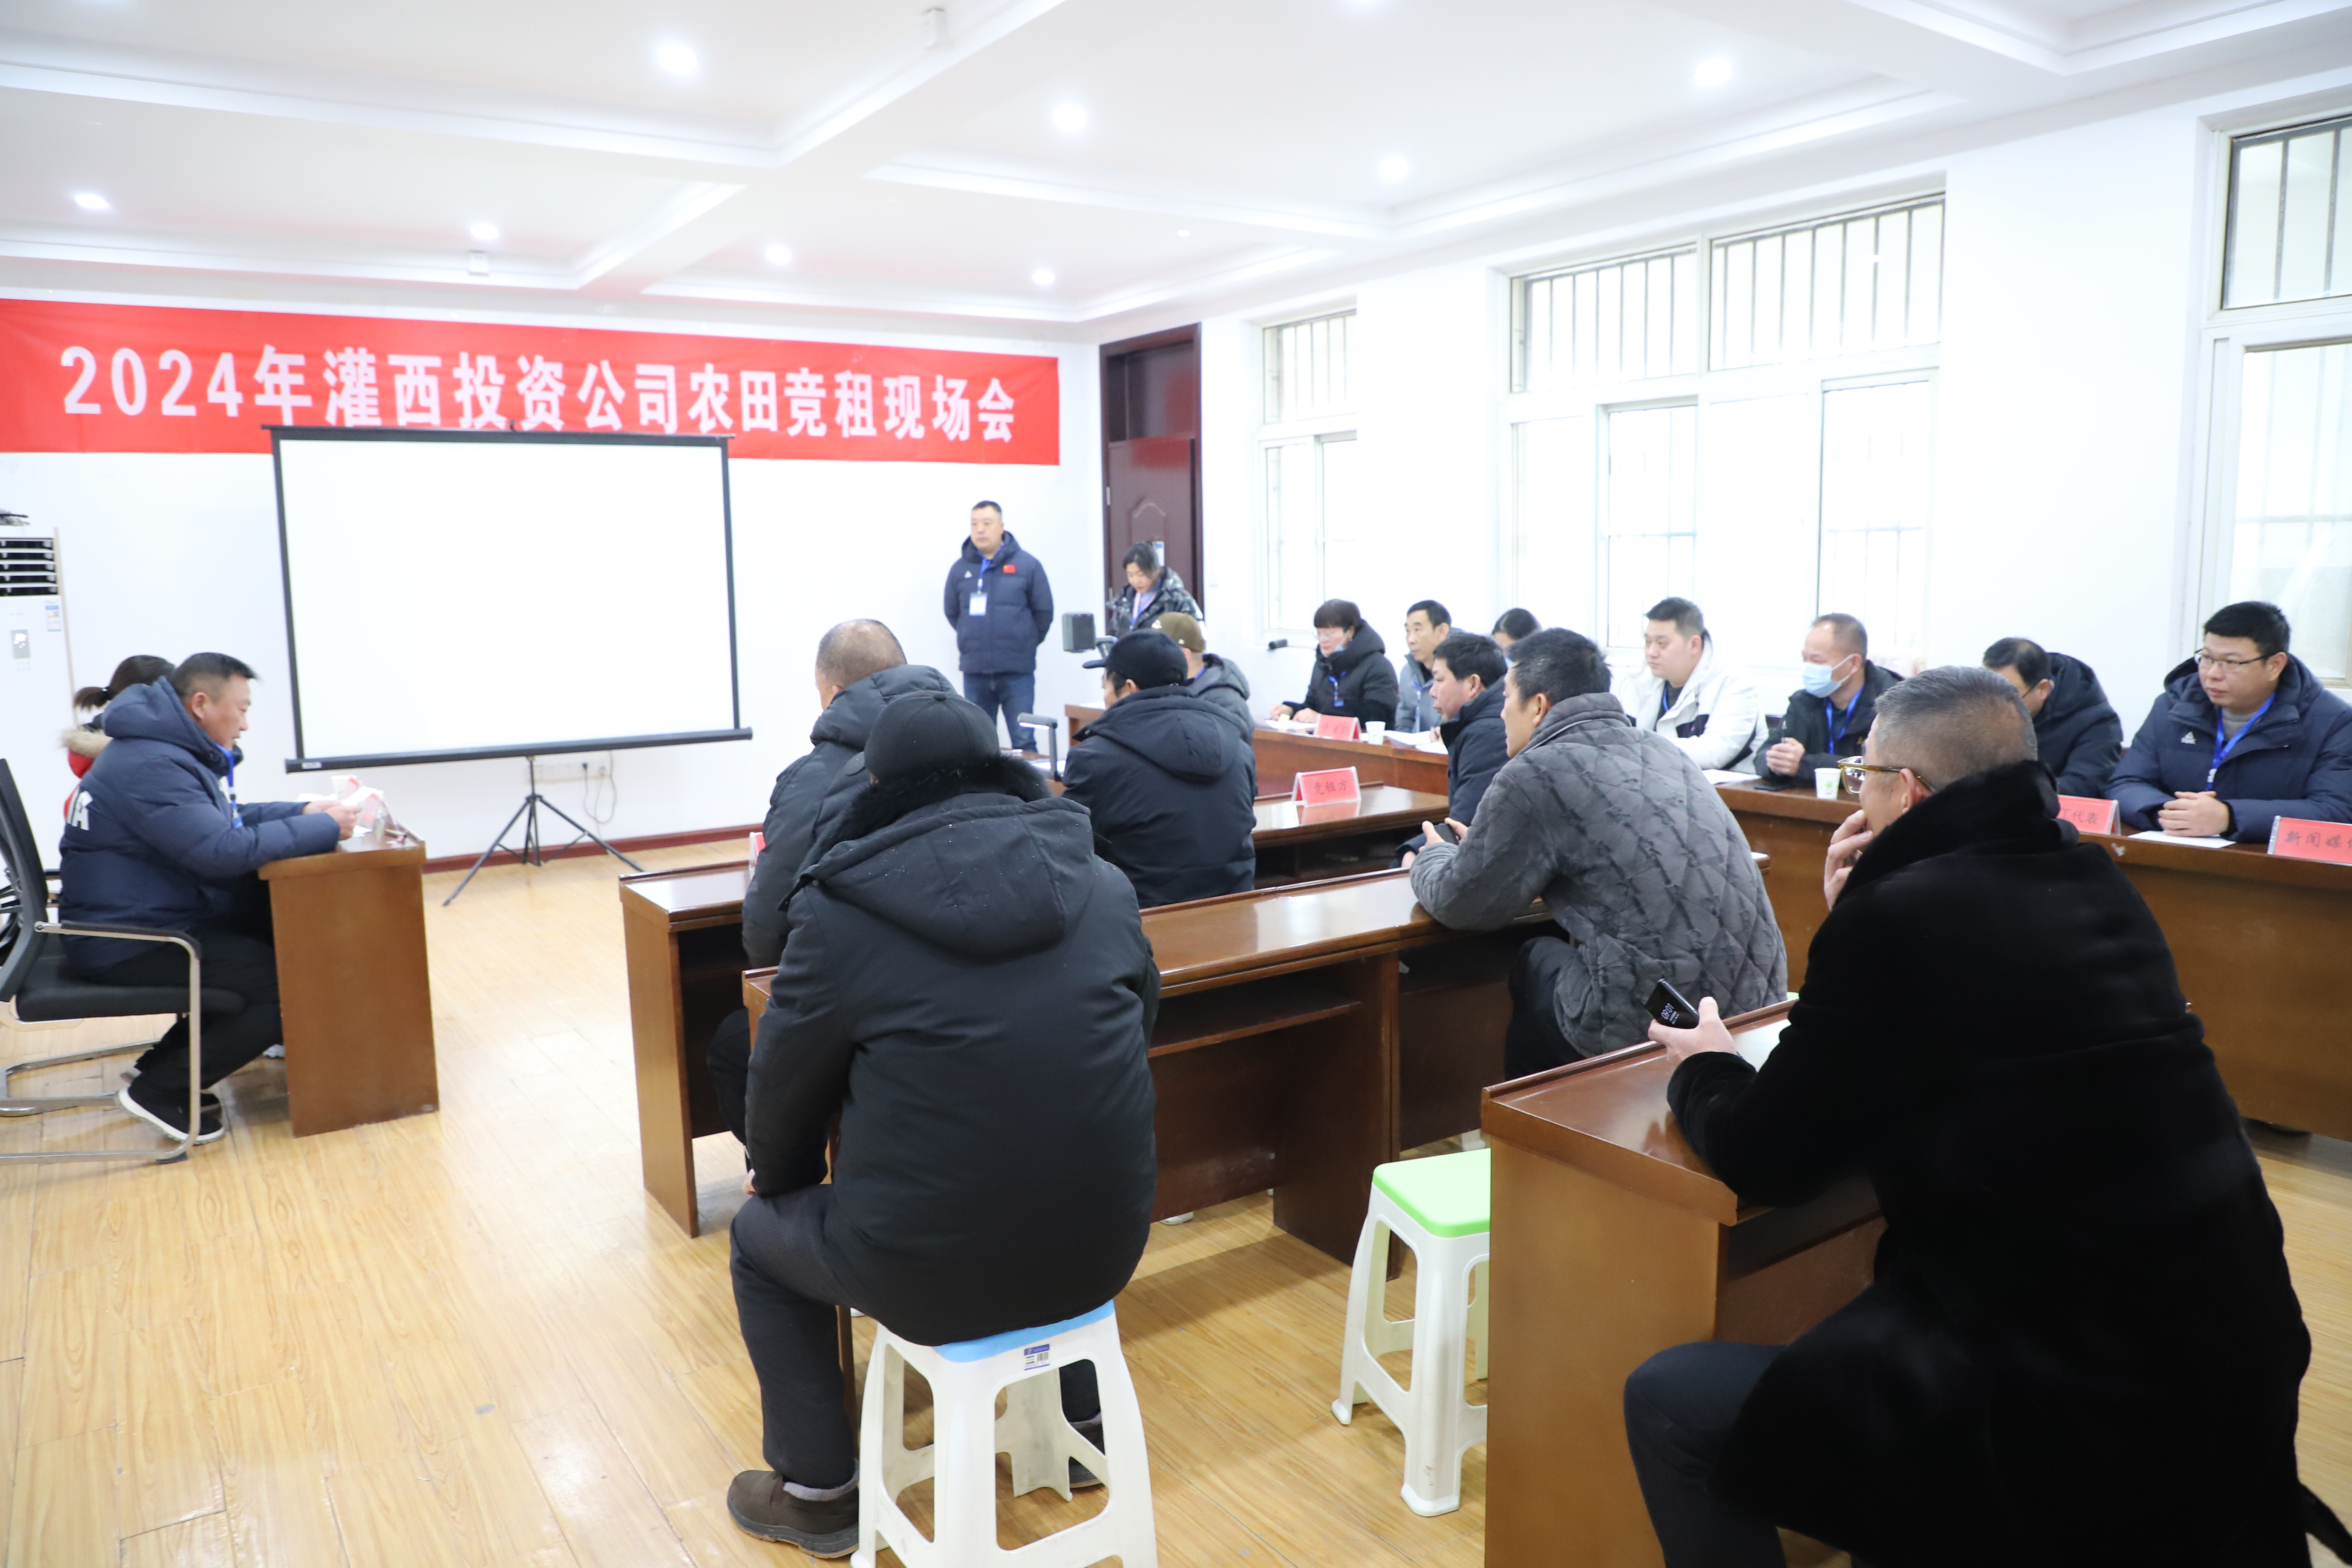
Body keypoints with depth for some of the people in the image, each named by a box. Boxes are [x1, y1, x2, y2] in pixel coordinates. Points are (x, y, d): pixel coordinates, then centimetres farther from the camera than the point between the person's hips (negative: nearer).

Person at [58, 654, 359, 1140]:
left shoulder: (178, 752, 11)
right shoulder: (151, 765, -23)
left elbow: (229, 819, 21)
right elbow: (223, 851, -30)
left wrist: (304, 811, 5)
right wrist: (324, 829, -21)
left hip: (160, 918, 11)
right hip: (127, 946, -11)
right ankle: (160, 1089, -4)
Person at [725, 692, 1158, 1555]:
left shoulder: (843, 911, -12)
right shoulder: (1104, 884, -2)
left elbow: (785, 1082, 1)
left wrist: (776, 1177, 22)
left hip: (932, 1273, -4)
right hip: (1102, 1251, 4)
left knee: (760, 1237, 25)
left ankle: (816, 1491, 35)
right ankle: (1083, 1420, 46)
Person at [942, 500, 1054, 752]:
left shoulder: (1027, 565, 0)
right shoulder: (960, 569, 7)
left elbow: (1044, 612, 5)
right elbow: (952, 613, 17)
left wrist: (1024, 643, 9)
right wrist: (975, 641, 14)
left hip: (1017, 673, -3)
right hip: (974, 673, 3)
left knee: (1024, 741, -5)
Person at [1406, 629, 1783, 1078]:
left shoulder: (1536, 776, -10)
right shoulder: (1657, 749, 14)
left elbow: (1461, 905, 0)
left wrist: (1433, 857, 21)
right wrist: (1484, 847, 31)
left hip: (1652, 1024, -7)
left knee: (1533, 963, 16)